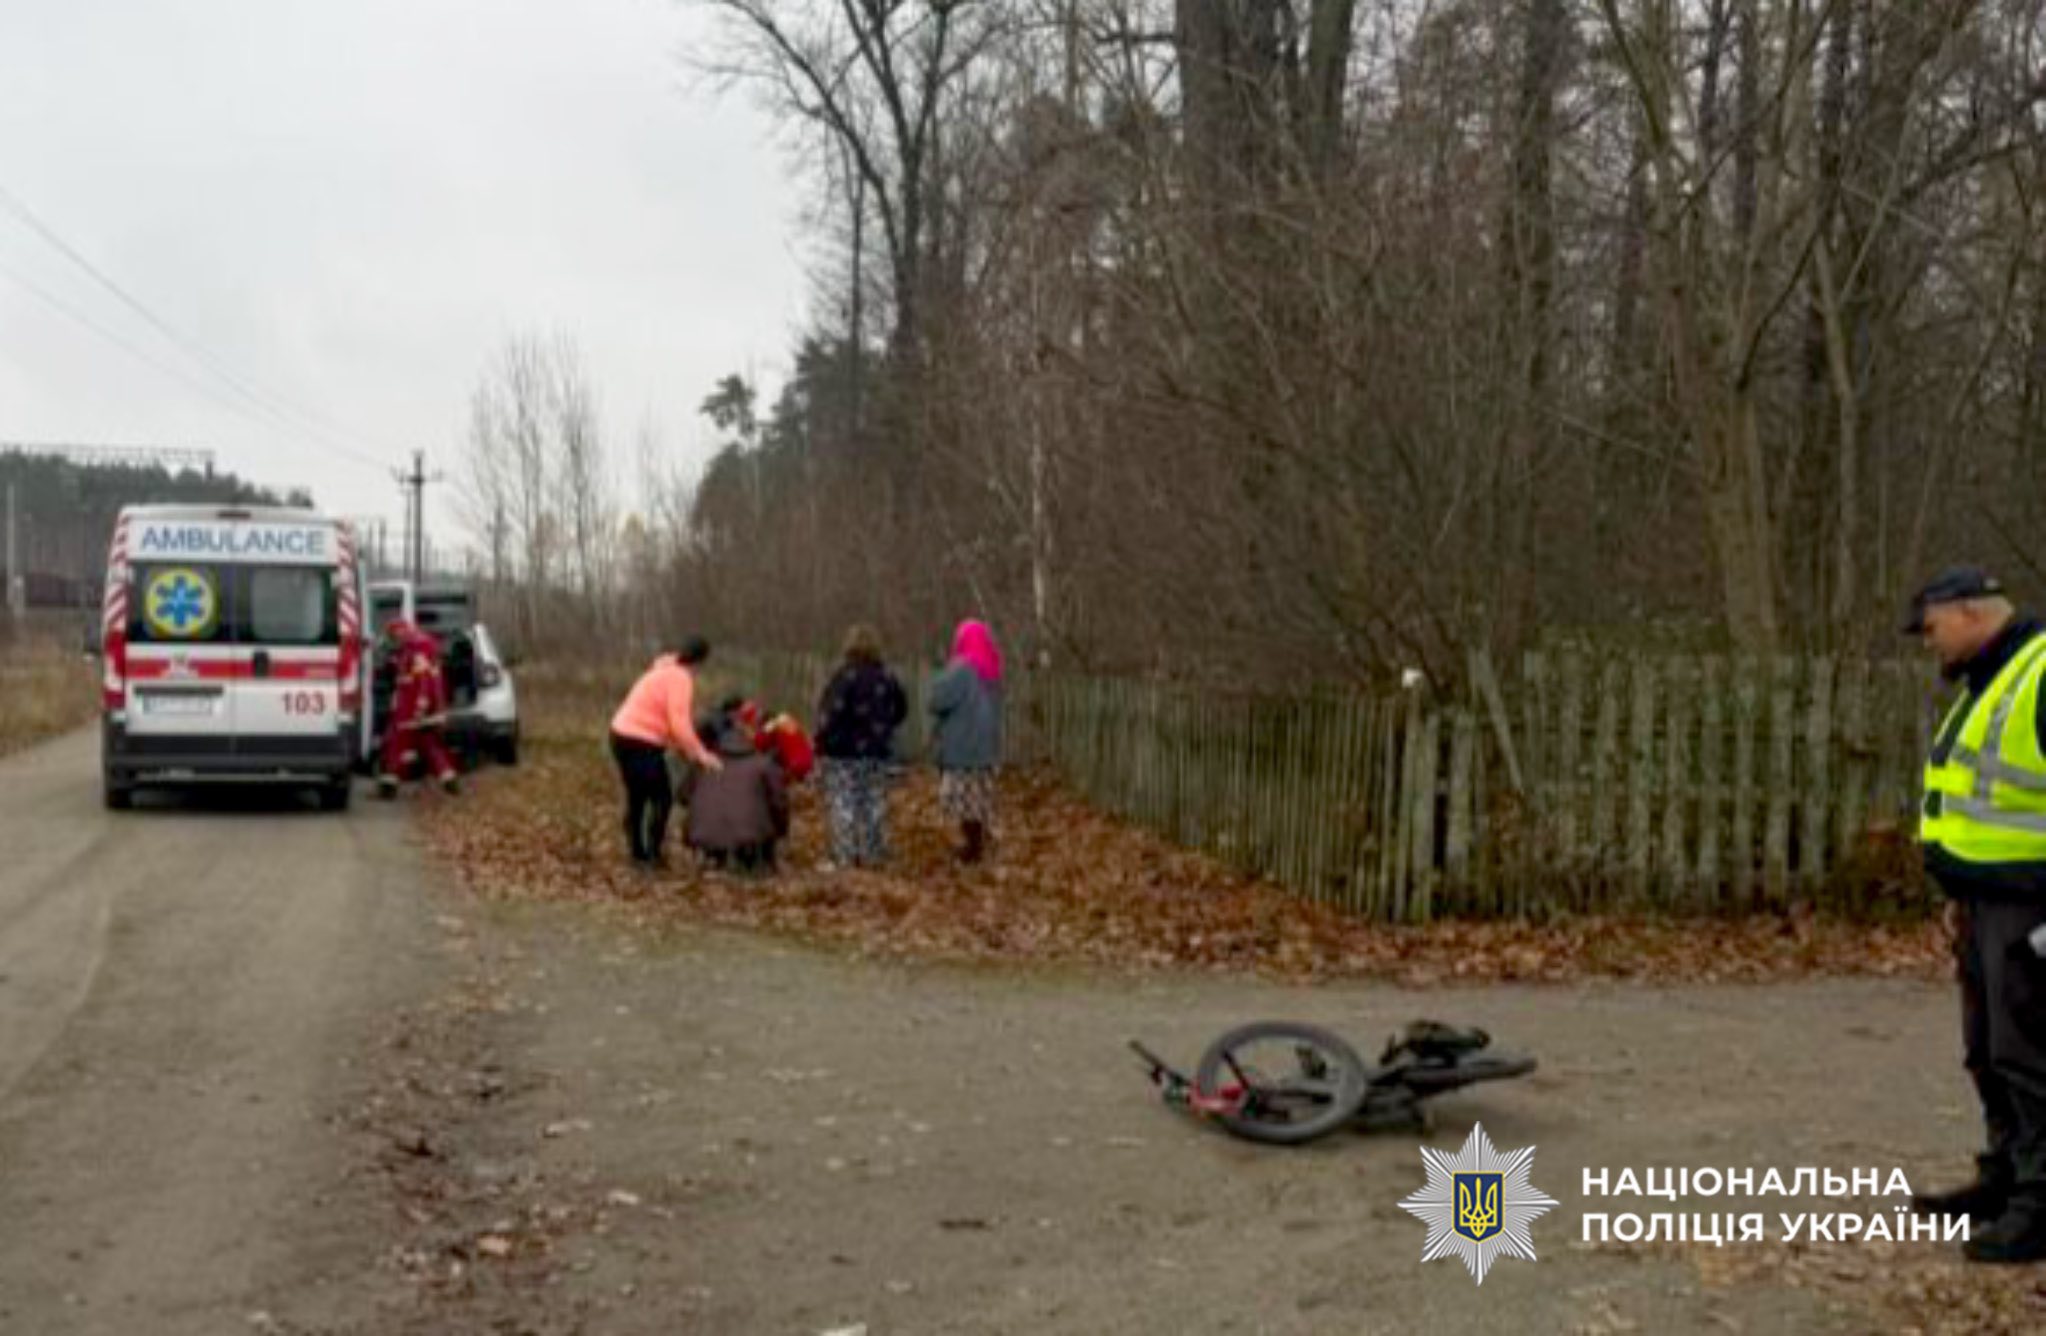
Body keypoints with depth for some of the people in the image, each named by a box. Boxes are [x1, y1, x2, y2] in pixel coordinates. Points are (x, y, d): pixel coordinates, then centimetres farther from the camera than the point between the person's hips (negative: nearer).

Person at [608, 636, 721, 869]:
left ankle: (638, 855, 24)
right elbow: (679, 722, -23)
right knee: (662, 798, 0)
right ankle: (653, 853, -2)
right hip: (641, 744, -10)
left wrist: (685, 749, 15)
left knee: (636, 798, 17)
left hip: (621, 736, 10)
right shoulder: (681, 678, -13)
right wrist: (700, 754, -21)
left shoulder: (663, 672, 18)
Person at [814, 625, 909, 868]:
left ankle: (845, 857, -3)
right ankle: (873, 855, 16)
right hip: (878, 752, 6)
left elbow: (832, 712, -19)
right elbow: (901, 709, 16)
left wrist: (822, 739, -8)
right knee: (874, 803, 13)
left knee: (842, 804, -1)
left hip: (845, 751, -6)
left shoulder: (846, 676, -16)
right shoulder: (887, 677, 5)